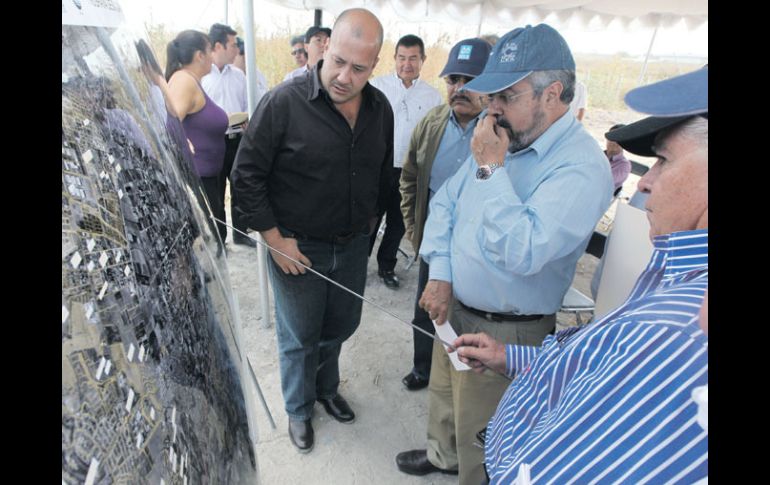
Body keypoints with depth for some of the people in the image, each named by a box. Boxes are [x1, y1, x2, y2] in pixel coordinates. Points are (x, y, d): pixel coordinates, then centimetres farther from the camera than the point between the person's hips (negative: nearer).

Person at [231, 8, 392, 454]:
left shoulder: (381, 108, -2)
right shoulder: (284, 103, -18)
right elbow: (247, 175, -13)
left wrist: (372, 219, 13)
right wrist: (275, 239, -14)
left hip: (353, 245, 5)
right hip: (297, 248, -4)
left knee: (340, 327, 22)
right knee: (300, 338, 13)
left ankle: (327, 388, 51)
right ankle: (299, 410, 41)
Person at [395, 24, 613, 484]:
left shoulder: (582, 166, -23)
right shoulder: (500, 139, 1)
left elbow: (523, 254, -33)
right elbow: (445, 202, 4)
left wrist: (490, 168, -28)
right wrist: (440, 274, -7)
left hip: (504, 330, -7)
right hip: (453, 307, 8)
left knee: (478, 432, 14)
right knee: (443, 394, 29)